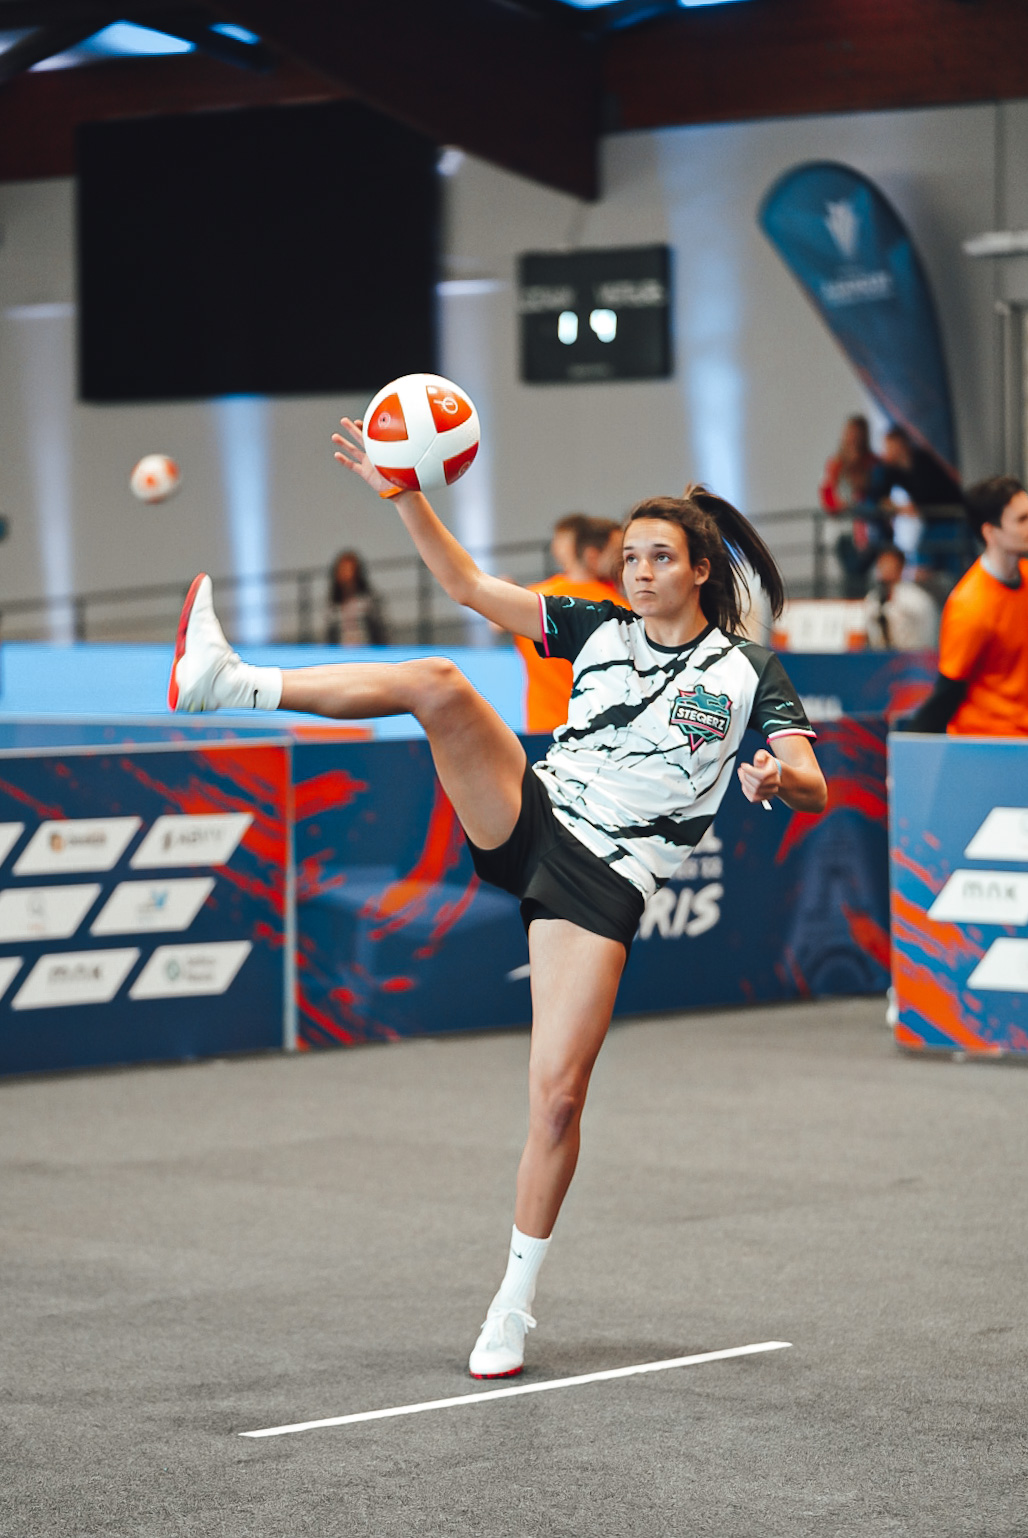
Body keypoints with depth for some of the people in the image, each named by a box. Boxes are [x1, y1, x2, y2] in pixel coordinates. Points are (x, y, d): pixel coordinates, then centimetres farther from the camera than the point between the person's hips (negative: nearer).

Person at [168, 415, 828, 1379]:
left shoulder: (747, 673, 3)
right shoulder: (599, 629, 11)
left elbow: (813, 786, -7)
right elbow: (470, 586, 8)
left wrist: (778, 777, -31)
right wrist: (404, 495, -4)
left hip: (604, 884, -3)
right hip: (525, 819, 3)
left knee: (558, 1094, -10)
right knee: (439, 683, -22)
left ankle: (513, 1308, 4)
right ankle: (228, 684, -26)